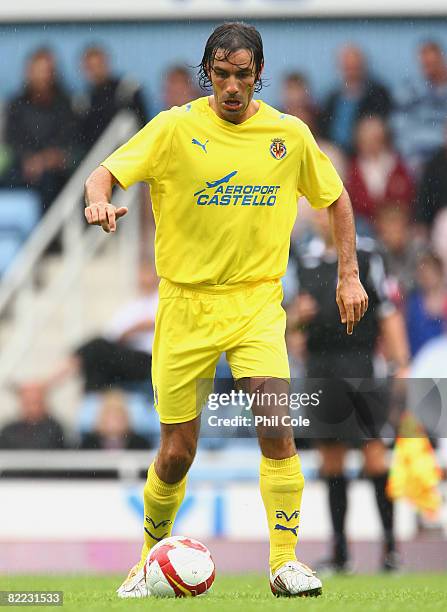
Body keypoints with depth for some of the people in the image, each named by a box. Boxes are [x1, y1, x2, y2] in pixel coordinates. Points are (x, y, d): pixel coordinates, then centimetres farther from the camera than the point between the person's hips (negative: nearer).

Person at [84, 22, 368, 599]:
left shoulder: (289, 134, 1)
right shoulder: (175, 128, -6)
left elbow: (335, 197, 16)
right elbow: (105, 173, -8)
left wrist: (349, 275, 9)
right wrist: (99, 200, -32)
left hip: (257, 304, 1)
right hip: (186, 306, -1)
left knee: (276, 426, -19)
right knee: (177, 453, 2)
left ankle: (285, 562, -12)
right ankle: (152, 556, 27)